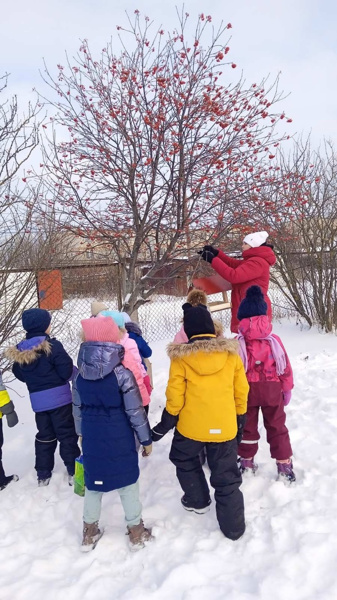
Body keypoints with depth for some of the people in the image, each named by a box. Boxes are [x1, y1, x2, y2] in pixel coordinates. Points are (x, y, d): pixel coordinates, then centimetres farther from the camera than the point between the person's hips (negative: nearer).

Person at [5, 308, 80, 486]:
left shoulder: (20, 350, 1)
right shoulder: (52, 345, -18)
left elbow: (19, 374, 11)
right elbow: (66, 370, -18)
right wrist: (65, 375, 4)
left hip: (38, 400, 5)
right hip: (59, 398, -5)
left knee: (44, 436, 18)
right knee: (67, 434, 6)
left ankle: (43, 475, 24)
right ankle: (74, 472, 12)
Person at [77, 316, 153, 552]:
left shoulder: (81, 375, -4)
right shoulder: (122, 374, -18)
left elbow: (80, 406, 8)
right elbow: (135, 411, -14)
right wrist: (146, 439, -2)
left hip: (91, 436, 4)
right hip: (119, 437, -4)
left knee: (93, 482, 20)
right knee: (127, 483, 13)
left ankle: (90, 532, 34)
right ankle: (136, 532, 28)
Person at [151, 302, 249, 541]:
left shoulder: (181, 357, -11)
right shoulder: (231, 354, -5)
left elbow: (175, 397, -9)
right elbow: (241, 391, 2)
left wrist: (165, 424, 4)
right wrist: (240, 420, 16)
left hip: (191, 426, -1)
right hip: (224, 427, 1)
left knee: (184, 460, 29)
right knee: (226, 478, 15)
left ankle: (197, 500, 40)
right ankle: (234, 527, 24)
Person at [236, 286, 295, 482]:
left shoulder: (237, 343, -11)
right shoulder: (274, 340, -7)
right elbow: (285, 367, -1)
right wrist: (287, 389, 11)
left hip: (246, 391, -1)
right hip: (272, 389, 1)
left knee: (247, 427, 16)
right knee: (277, 427, 15)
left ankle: (247, 463, 29)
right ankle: (285, 466, 18)